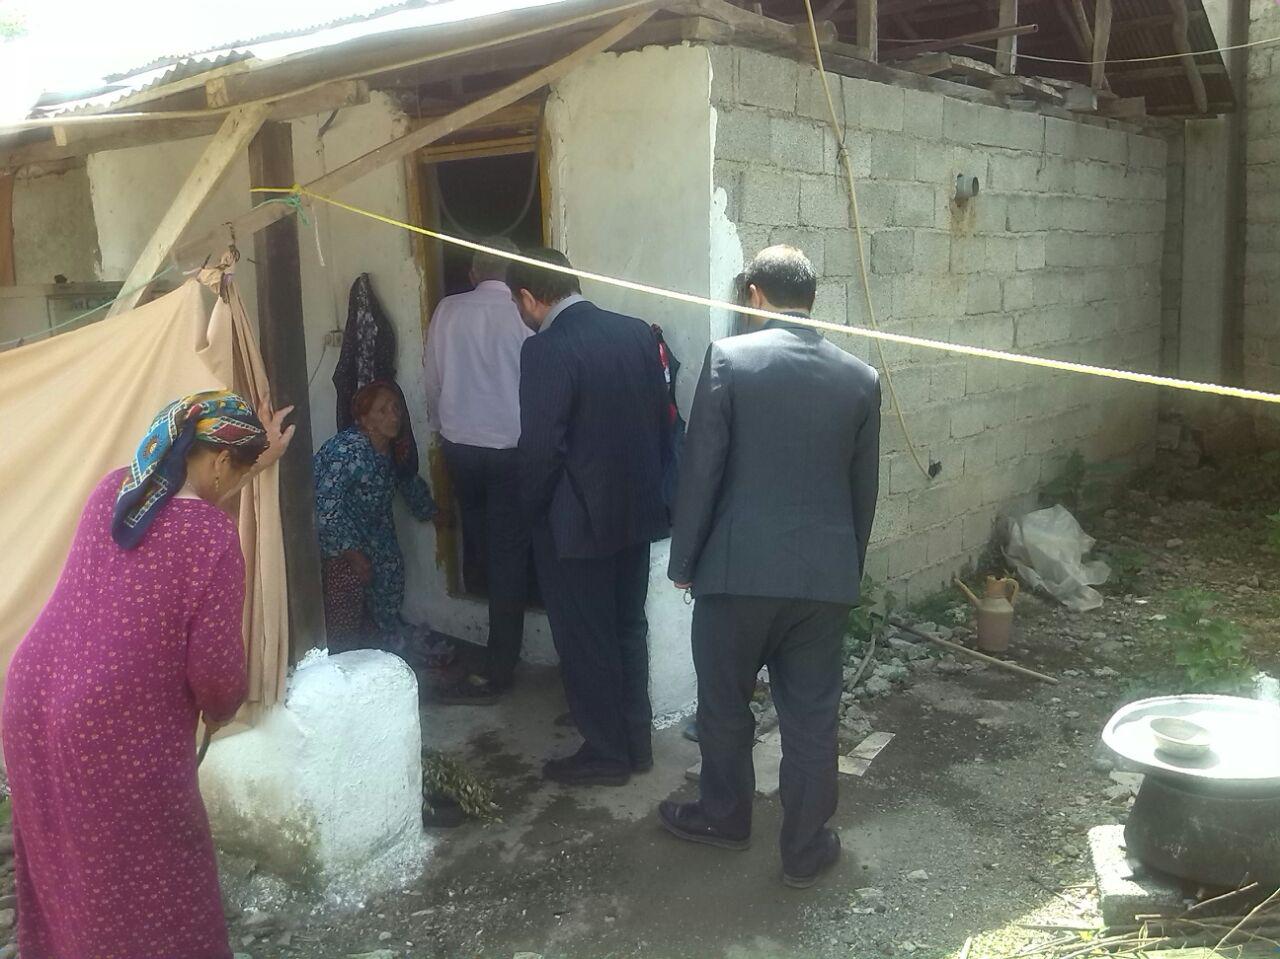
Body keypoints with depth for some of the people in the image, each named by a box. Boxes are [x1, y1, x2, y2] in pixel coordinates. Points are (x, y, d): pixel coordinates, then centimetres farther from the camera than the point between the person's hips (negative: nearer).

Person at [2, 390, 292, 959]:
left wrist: (253, 461, 27)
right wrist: (222, 709, 3)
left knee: (65, 865, 26)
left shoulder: (114, 489, 4)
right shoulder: (213, 535, -18)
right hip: (118, 731, -8)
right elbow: (213, 662, -17)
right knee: (152, 881, 11)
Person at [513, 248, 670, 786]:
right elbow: (663, 418, 6)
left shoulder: (546, 350, -18)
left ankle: (606, 754, 19)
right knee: (629, 629, 18)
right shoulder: (636, 333, 2)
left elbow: (540, 447, -20)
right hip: (636, 511, 7)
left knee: (585, 641, 8)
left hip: (577, 520, -7)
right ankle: (636, 742, 30)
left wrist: (534, 508, -3)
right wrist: (650, 488, 15)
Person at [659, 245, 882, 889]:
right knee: (812, 715, 12)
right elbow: (864, 487, 9)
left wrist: (683, 561, 1)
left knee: (724, 704, 17)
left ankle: (724, 816, 36)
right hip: (827, 573, 3)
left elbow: (700, 469, -9)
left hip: (739, 568, -3)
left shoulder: (728, 358, -9)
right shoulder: (860, 377, 3)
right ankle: (806, 849, 22)